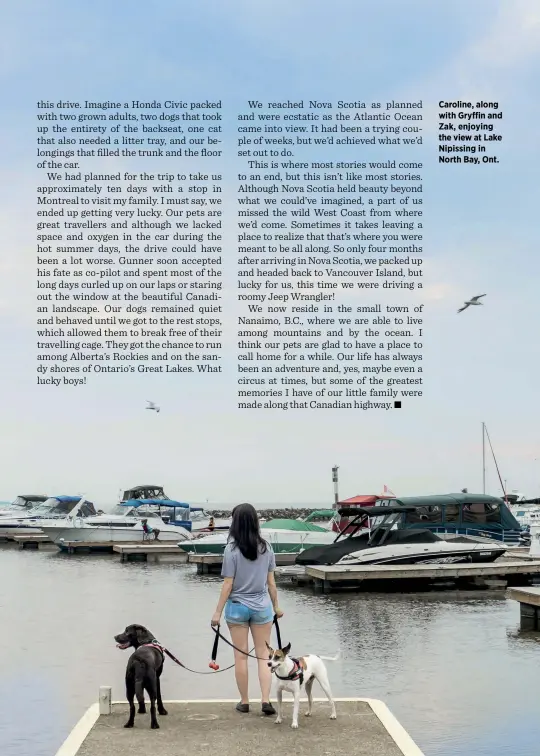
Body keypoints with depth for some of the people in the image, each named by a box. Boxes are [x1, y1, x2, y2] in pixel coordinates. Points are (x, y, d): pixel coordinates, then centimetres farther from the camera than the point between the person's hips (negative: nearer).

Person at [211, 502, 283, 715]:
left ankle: (244, 702, 16)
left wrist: (218, 612, -4)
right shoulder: (266, 547, -2)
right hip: (262, 606, 2)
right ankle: (266, 700, 1)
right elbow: (271, 581, 4)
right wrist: (276, 606, 16)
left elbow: (228, 584, -11)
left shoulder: (232, 549, -12)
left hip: (237, 607, -2)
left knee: (241, 656, 8)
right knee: (264, 655, 10)